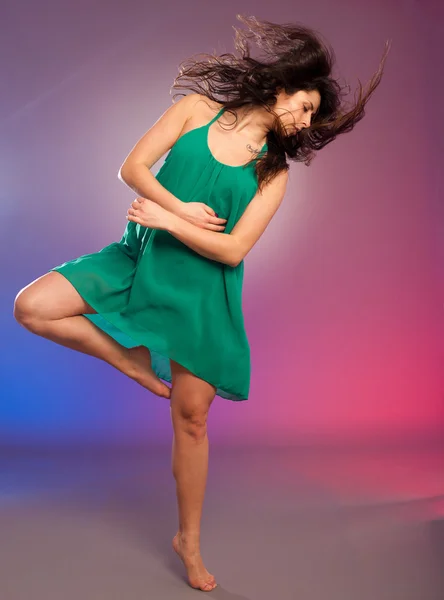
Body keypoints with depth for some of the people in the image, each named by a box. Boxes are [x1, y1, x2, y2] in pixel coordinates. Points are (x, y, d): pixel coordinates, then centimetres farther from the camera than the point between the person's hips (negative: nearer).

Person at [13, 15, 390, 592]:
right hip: (141, 257, 1)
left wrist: (166, 220, -14)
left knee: (192, 416, 4)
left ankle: (189, 540, 24)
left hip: (199, 287, -1)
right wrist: (179, 207, -17)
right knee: (31, 307, -17)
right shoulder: (197, 108, 0)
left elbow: (231, 250, -10)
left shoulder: (274, 172, -1)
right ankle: (131, 358, 4)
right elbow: (132, 167, -4)